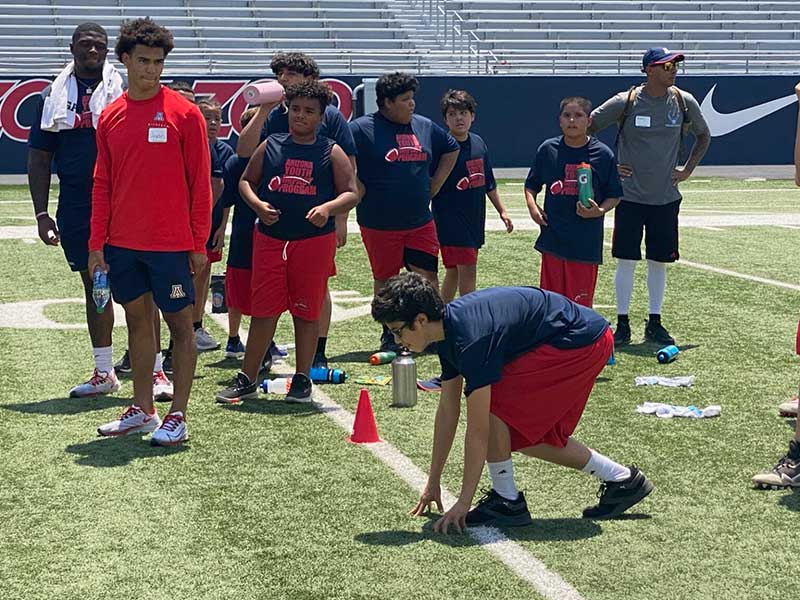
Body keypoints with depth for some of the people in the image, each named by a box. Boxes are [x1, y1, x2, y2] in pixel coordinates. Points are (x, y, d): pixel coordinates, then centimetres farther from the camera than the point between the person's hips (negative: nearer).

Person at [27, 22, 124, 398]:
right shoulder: (54, 97, 9)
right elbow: (39, 158, 11)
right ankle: (104, 373, 20)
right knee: (93, 286, 11)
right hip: (75, 206, 4)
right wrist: (41, 213, 4)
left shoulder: (123, 91, 1)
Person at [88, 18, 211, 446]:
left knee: (179, 322, 1)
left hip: (170, 244, -5)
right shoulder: (111, 117, 7)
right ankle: (142, 411, 22)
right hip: (123, 243, 5)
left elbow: (200, 183, -5)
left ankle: (177, 416, 7)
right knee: (137, 319, 12)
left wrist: (199, 243, -8)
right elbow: (102, 184, 10)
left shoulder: (183, 113, -5)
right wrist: (97, 242, 5)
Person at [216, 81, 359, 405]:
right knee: (263, 310, 4)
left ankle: (302, 379, 17)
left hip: (314, 241, -2)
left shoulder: (331, 152, 3)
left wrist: (328, 208, -18)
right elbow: (246, 181, 14)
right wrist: (257, 205, -6)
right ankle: (247, 380, 12)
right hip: (270, 238, 2)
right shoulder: (270, 146, 9)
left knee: (307, 311, 5)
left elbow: (352, 193, 1)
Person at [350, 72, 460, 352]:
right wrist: (362, 194, -11)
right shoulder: (362, 129, -9)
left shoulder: (425, 127, 8)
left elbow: (451, 150, 22)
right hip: (379, 223, -4)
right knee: (385, 279, 7)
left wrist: (434, 185, 14)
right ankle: (389, 334, 21)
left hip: (421, 221, 4)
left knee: (428, 276, 2)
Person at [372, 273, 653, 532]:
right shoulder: (449, 329, 2)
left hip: (581, 341, -10)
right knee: (524, 436, 13)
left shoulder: (471, 337, -27)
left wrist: (463, 503, -19)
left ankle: (507, 501, -2)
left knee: (491, 404, -16)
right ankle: (622, 479, 23)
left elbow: (478, 430, -25)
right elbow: (447, 410, 12)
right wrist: (433, 483, 16)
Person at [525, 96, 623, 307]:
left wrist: (599, 211, -14)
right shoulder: (548, 149, 4)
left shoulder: (603, 154, -2)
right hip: (553, 239, 2)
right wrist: (532, 205, -4)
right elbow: (531, 185, 15)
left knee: (581, 305, 2)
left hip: (587, 242, -2)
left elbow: (614, 195, 5)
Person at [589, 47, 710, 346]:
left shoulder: (684, 102, 0)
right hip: (630, 195, -3)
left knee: (659, 260, 9)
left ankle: (654, 324, 19)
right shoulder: (625, 102, -9)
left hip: (666, 197, 3)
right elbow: (586, 129, -1)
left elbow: (704, 136, 17)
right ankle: (622, 324, 10)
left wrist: (688, 169, 7)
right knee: (626, 260, 0)